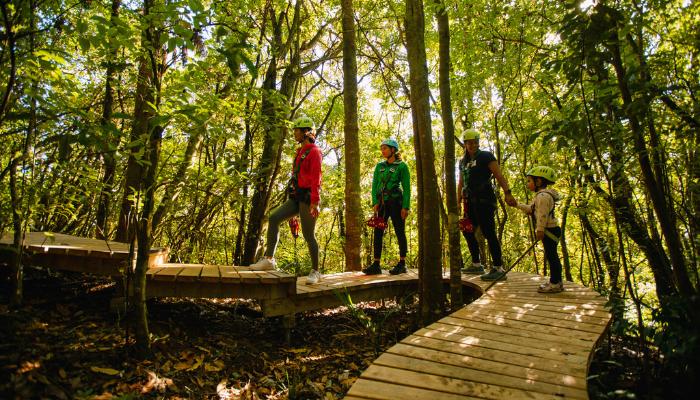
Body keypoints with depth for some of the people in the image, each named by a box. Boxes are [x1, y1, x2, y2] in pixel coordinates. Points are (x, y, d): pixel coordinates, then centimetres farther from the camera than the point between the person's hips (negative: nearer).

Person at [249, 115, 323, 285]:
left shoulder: (314, 151, -7)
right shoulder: (300, 152, 20)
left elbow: (316, 178, -17)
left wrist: (315, 201, -24)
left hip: (307, 198, -8)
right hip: (296, 198, 8)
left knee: (308, 235, -4)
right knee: (273, 218, -6)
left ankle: (315, 271, 9)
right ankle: (269, 259, -4)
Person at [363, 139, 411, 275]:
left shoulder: (401, 166, 0)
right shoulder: (379, 166, 14)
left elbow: (406, 188, -4)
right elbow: (374, 185, 11)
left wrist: (405, 206, -11)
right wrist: (375, 202, -3)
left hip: (395, 201, -5)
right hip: (382, 202, 5)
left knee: (399, 232, -1)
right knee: (378, 232, 1)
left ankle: (402, 264, 6)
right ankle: (376, 265, 5)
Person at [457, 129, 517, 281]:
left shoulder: (486, 156, -1)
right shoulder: (463, 161, 18)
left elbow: (499, 175, -11)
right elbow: (461, 183, 22)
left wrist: (507, 193, -23)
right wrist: (458, 202, 17)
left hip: (484, 200, -8)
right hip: (471, 201, 8)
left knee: (488, 232, -11)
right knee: (467, 232, 11)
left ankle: (498, 269, -7)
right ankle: (476, 265, 23)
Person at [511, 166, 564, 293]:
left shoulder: (543, 196, -17)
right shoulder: (541, 195, 18)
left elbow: (542, 215, -23)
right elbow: (530, 209, 25)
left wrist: (540, 230, -25)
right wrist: (517, 205, 24)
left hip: (550, 230, -11)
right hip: (550, 230, 11)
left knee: (551, 255, -7)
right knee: (551, 255, 14)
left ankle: (555, 283, -2)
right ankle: (556, 280, 22)